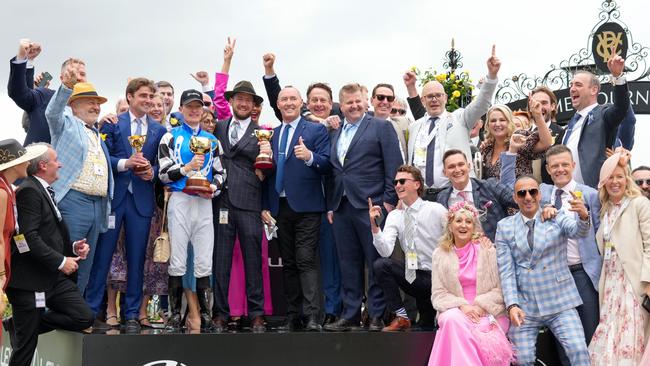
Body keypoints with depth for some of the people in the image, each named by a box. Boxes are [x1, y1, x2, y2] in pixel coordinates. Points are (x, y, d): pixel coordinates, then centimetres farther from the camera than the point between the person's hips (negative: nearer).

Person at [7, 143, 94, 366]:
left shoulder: (44, 191, 17)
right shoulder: (28, 191, -13)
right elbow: (29, 238, -22)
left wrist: (73, 247, 5)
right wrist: (60, 261, -19)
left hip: (54, 278, 9)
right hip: (30, 280, -9)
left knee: (84, 318, -2)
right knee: (26, 342, -1)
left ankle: (21, 325, 10)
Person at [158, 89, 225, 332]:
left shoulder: (211, 140, 16)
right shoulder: (170, 137, 5)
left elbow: (220, 172, 15)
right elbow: (163, 173, -2)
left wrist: (214, 188, -5)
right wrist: (188, 168, -16)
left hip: (204, 202, 3)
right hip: (179, 201, -3)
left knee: (204, 263, 2)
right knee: (177, 261, -2)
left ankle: (205, 314, 7)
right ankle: (175, 314, 5)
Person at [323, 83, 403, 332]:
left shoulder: (381, 127, 2)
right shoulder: (336, 134, 19)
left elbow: (393, 166, -5)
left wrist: (389, 201, -11)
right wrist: (331, 205, 12)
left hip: (371, 206, -5)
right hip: (341, 207, 6)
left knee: (377, 262, -2)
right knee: (348, 264, 8)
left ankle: (378, 315, 5)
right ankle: (349, 315, 15)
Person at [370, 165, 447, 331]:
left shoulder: (436, 210, -8)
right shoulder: (394, 216, 1)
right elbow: (385, 252, -12)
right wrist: (374, 225, -25)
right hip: (411, 274, 3)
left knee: (427, 327, -16)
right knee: (380, 264, -21)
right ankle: (401, 317, -10)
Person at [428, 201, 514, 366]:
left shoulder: (488, 250, 3)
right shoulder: (440, 254, 8)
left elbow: (501, 289, 0)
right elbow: (438, 294, 3)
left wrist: (481, 306, -16)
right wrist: (462, 306, -15)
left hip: (488, 313, -1)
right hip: (455, 311, 2)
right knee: (453, 319, -34)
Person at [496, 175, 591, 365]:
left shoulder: (558, 217, 4)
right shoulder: (504, 226, 4)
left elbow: (579, 232, -16)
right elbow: (506, 270, 0)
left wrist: (583, 217, -40)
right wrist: (512, 305, -11)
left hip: (559, 302, 0)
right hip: (524, 305, 1)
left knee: (579, 350, -15)